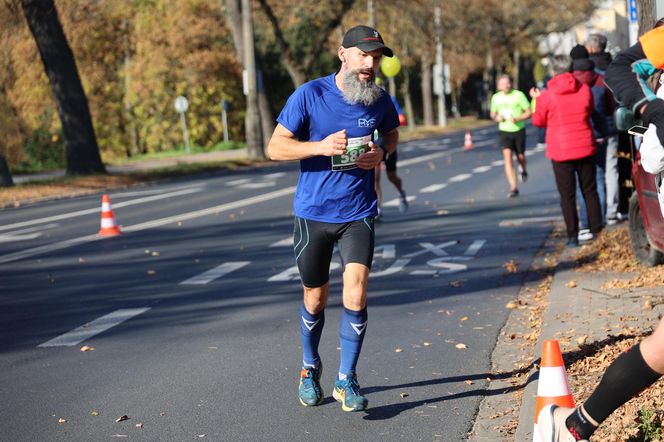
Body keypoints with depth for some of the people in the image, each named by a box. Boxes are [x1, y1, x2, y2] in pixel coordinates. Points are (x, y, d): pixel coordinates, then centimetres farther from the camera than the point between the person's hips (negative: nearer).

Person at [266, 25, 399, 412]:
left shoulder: (380, 100, -1)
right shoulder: (310, 95, -10)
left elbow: (392, 134, 20)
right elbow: (275, 148, -9)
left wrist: (382, 152, -4)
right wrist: (320, 146, -25)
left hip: (358, 213, 1)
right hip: (313, 212, -1)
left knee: (356, 290, -15)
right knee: (316, 298, 12)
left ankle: (347, 380, 0)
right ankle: (310, 368, 37)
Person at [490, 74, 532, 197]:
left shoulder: (519, 95, -9)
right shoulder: (496, 97, 2)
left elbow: (529, 112, -7)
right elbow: (493, 113, 16)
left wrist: (517, 119, -24)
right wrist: (496, 117, -8)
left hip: (519, 131, -1)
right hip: (504, 132, 1)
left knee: (520, 157, 13)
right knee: (507, 157, -15)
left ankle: (523, 170, 52)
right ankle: (513, 188, -17)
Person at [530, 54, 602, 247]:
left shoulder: (547, 95, -12)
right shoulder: (585, 90, -2)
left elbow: (538, 121, 1)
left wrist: (538, 99, 16)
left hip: (561, 152, -3)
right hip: (585, 148, 3)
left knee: (567, 195, 4)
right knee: (590, 191, 14)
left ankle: (573, 236, 3)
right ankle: (597, 231, 16)